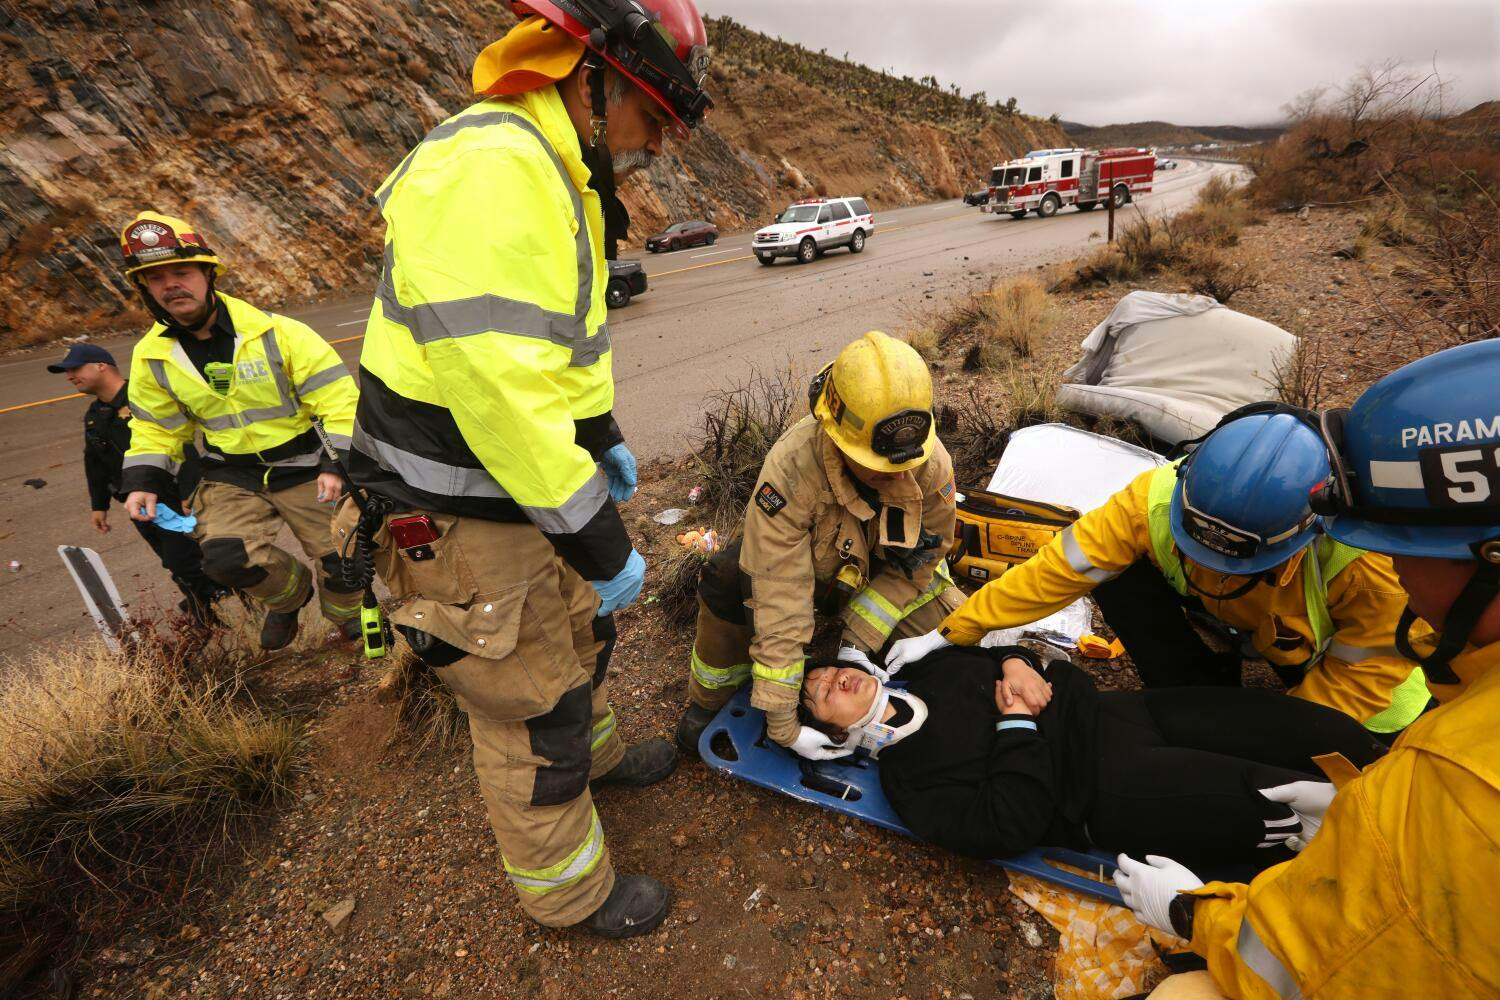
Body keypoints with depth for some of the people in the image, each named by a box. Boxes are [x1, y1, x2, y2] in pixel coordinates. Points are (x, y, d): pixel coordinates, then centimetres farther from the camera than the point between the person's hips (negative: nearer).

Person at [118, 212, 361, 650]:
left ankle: (347, 615, 32)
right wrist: (143, 482, -1)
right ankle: (288, 594, 17)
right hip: (232, 477, 3)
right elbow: (156, 428, 13)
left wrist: (336, 463, -21)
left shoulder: (275, 332, -14)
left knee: (342, 560, -5)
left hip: (302, 464, -3)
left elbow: (335, 396, -14)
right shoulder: (152, 357, 0)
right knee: (226, 560, -18)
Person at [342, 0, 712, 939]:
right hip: (461, 517, -10)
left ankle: (599, 751, 56)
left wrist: (603, 436, 19)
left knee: (580, 626, 27)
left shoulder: (557, 175, 12)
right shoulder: (489, 169, -24)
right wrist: (601, 543, -26)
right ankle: (571, 892, 34)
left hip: (525, 478, 10)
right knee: (535, 711, 7)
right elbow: (498, 385, -32)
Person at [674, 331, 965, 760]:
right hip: (808, 560, -3)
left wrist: (859, 642, -22)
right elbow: (780, 603, -40)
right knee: (728, 583, -32)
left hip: (883, 570, 3)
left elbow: (917, 561, -14)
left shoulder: (932, 463, -29)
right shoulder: (790, 469, -40)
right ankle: (709, 700, -4)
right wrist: (781, 719, -37)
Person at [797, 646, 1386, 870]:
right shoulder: (909, 779, -12)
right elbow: (1007, 827, -21)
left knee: (1293, 723, 0)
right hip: (1112, 790, -7)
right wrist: (1017, 725, -18)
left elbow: (987, 649, 18)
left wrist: (1016, 662, -5)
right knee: (1286, 802, -18)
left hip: (1110, 714, 7)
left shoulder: (927, 670, 8)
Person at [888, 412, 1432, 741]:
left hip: (1332, 649, -1)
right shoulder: (1158, 499, -36)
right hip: (1231, 616, 2)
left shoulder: (1366, 560, -39)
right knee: (1117, 574, -24)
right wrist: (951, 633, -34)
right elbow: (1058, 568, -33)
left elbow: (1365, 672, -24)